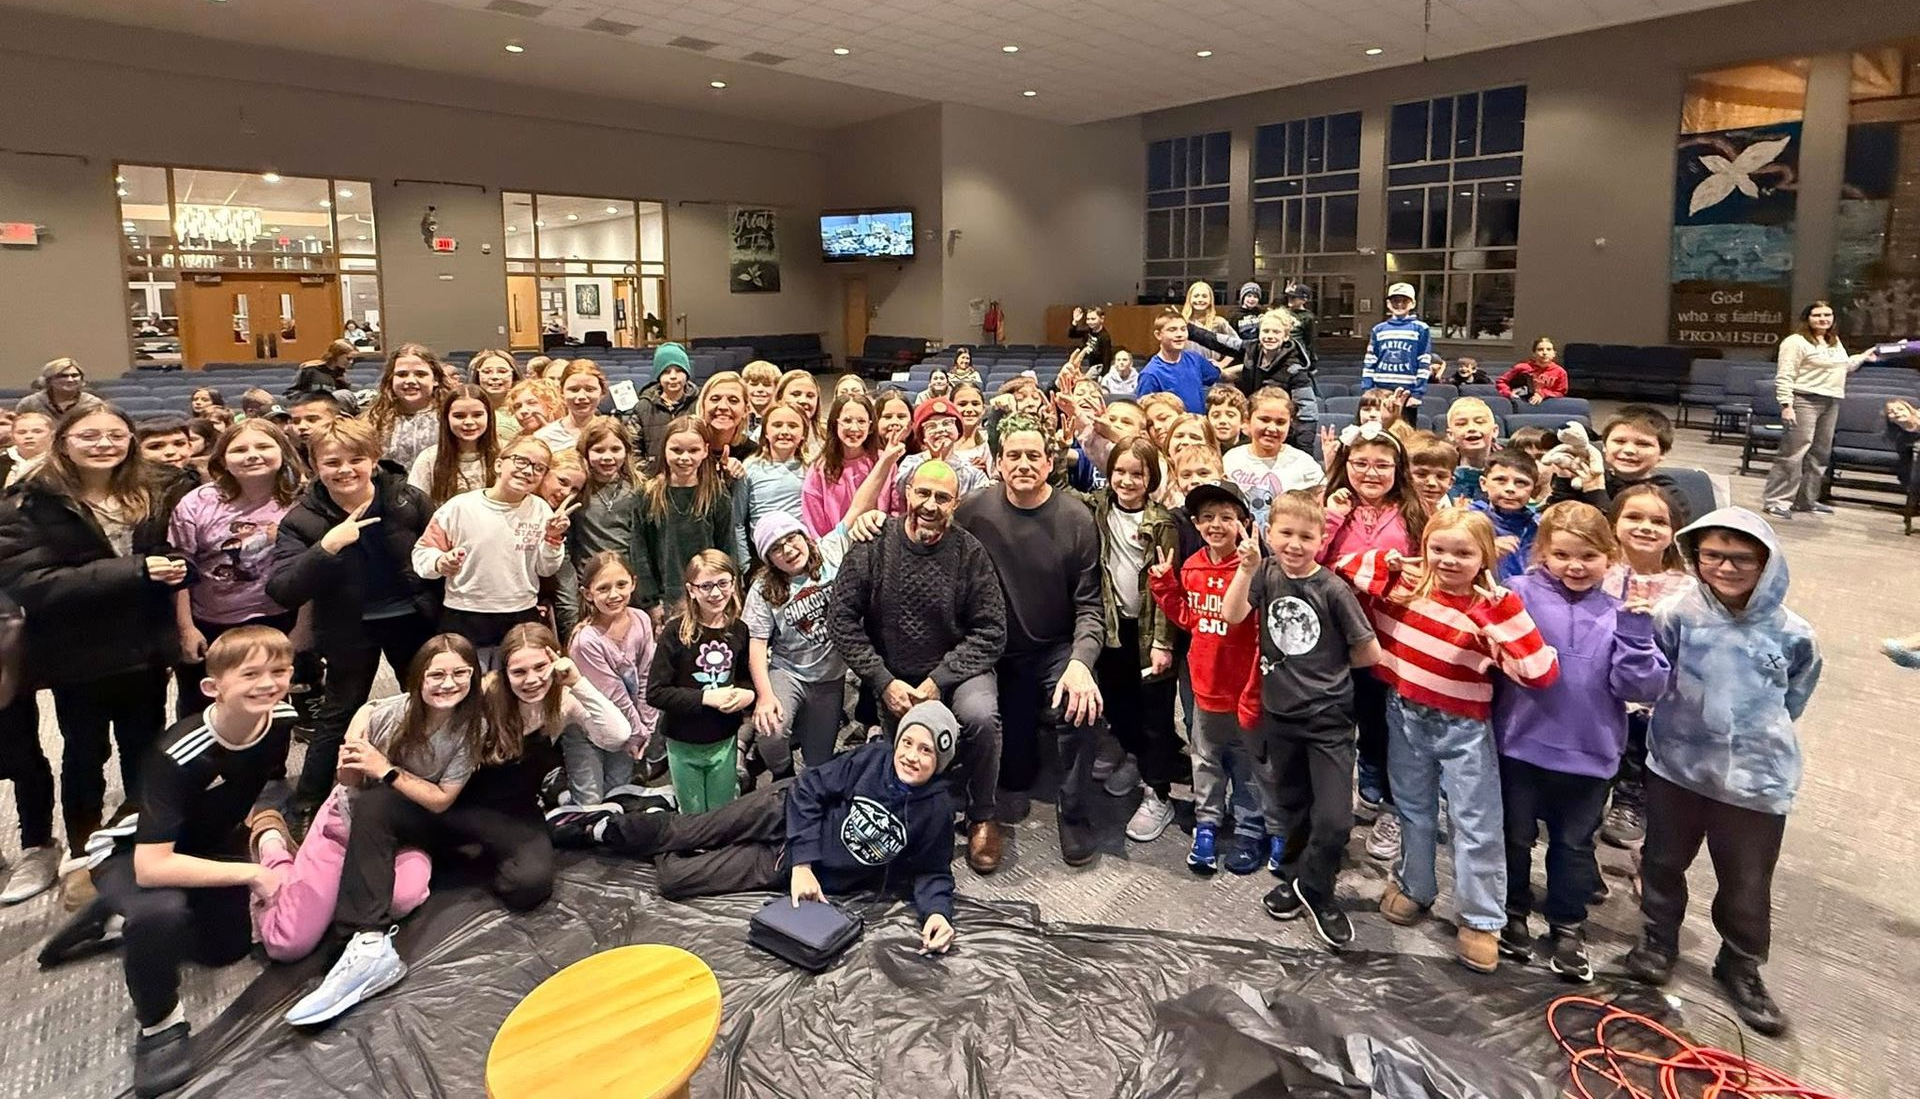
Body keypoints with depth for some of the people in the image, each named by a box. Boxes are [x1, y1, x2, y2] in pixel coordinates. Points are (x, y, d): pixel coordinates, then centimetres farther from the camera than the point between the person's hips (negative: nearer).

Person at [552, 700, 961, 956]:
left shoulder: (936, 811, -16)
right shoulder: (873, 758, -16)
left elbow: (932, 872, -6)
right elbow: (809, 788, -13)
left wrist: (937, 911, -28)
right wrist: (803, 863, -20)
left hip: (783, 868, 0)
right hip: (787, 811, 0)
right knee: (687, 831, 3)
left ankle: (602, 831, 26)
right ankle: (609, 824, 36)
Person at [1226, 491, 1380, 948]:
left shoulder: (1332, 589, -14)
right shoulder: (1266, 573, -2)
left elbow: (1369, 654, -8)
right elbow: (1233, 615, -16)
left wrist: (1326, 667, 1)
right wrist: (1246, 566, -23)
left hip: (1328, 718, -4)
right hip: (1279, 713, 4)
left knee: (1334, 818, -6)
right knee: (1289, 807, 19)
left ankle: (1311, 885, 19)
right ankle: (1299, 877, 40)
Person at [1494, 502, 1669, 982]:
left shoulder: (1621, 613, -3)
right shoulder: (1519, 594, -10)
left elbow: (1640, 687, -9)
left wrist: (1635, 630, -20)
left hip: (1590, 754, 2)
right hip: (1522, 745, -2)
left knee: (1574, 845, 19)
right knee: (1515, 837, 16)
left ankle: (1568, 928, 37)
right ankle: (1512, 913, 38)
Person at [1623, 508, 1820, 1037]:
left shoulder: (1793, 633, -7)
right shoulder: (1679, 614, -12)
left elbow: (1791, 701, 9)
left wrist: (1755, 732, 7)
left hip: (1758, 778, 0)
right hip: (1677, 764, 0)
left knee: (1747, 884, 12)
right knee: (1663, 861, 18)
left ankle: (1742, 967, 35)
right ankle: (1658, 939, 40)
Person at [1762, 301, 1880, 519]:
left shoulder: (1835, 342, 18)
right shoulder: (1796, 342, -9)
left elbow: (1843, 368, 35)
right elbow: (1784, 377, -15)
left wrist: (1863, 357, 26)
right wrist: (1786, 405, -22)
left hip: (1831, 403, 9)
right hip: (1805, 401, -9)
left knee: (1820, 454, 11)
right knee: (1794, 452, -11)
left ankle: (1806, 499, 19)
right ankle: (1777, 500, -9)